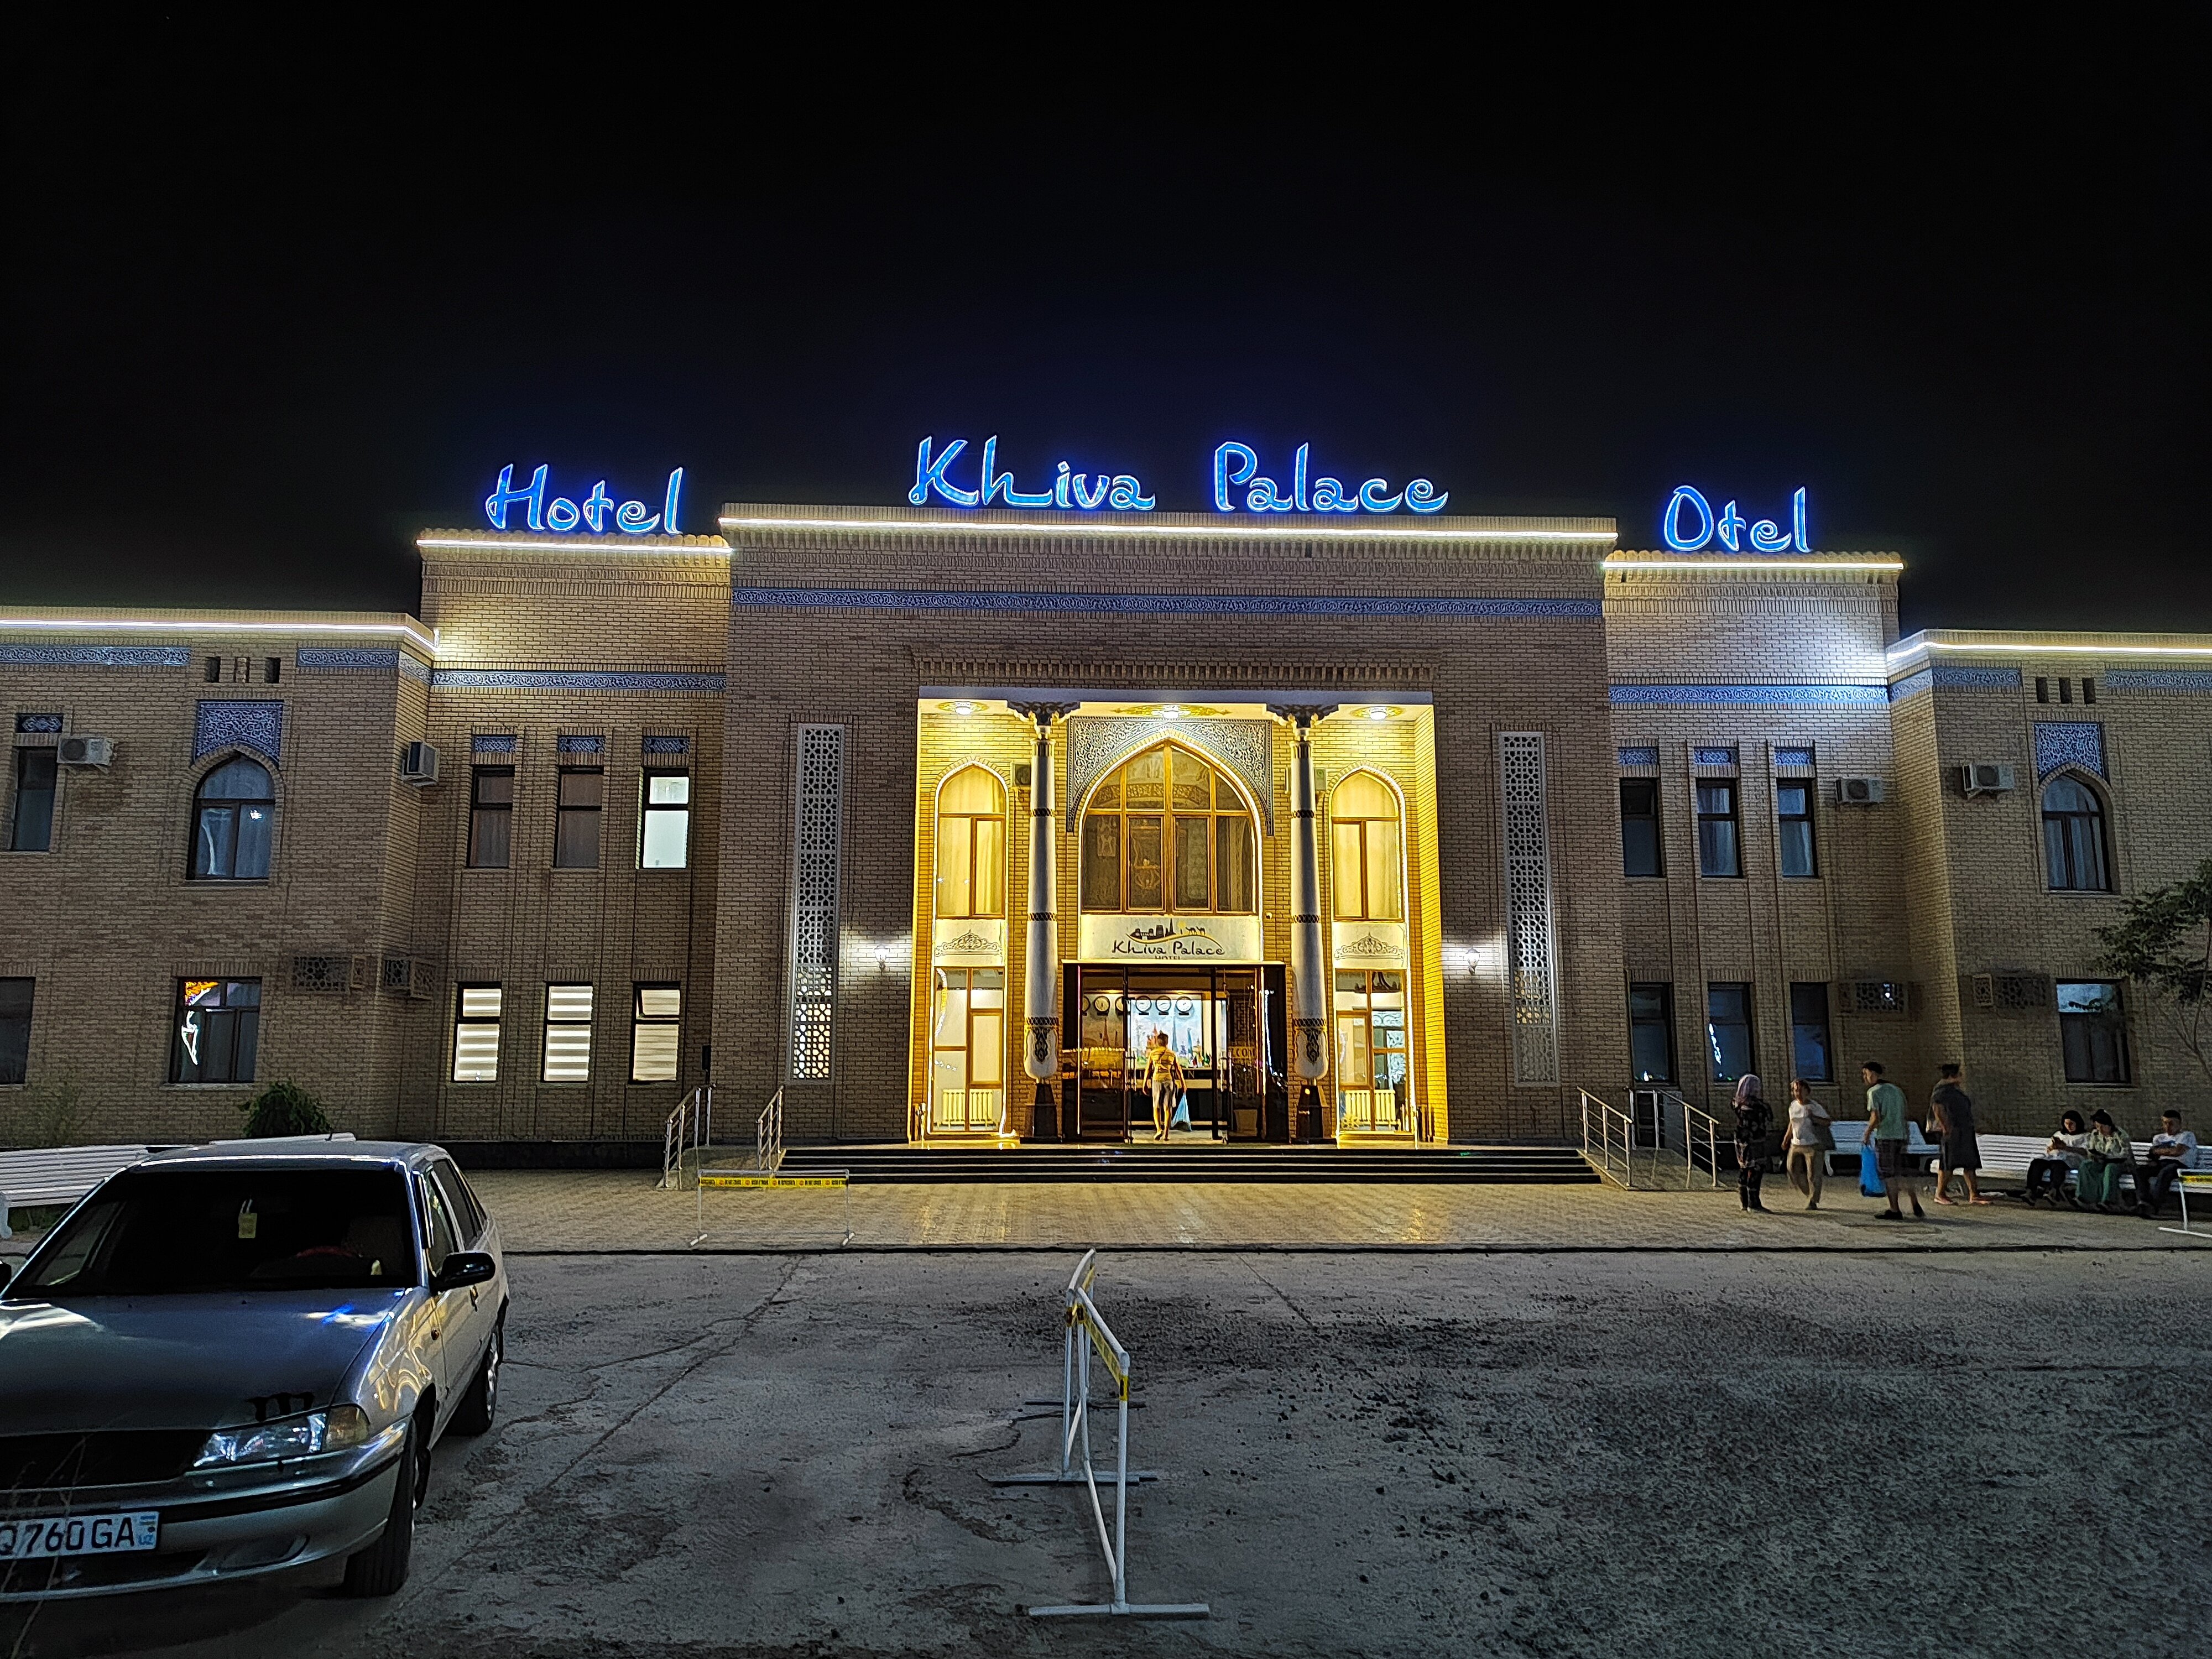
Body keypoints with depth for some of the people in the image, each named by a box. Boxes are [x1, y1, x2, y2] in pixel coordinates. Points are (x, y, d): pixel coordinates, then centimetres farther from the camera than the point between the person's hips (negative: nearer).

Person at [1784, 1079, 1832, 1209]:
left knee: (1814, 1175, -3)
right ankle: (1810, 1194, 27)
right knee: (1794, 1172, 6)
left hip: (1813, 1145, -6)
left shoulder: (1815, 1107, -10)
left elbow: (1827, 1122, -12)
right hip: (1796, 1145, 6)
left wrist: (1813, 1118, -26)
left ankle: (1813, 1201, 7)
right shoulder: (1793, 1105, 7)